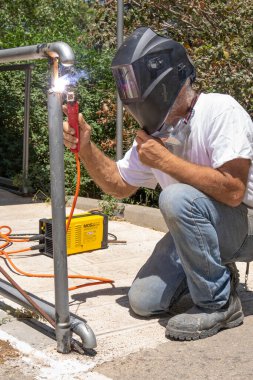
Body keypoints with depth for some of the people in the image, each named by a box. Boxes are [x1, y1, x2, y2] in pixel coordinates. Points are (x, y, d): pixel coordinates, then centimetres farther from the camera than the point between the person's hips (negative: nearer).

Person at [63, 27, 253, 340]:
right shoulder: (154, 130, 0)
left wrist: (164, 160, -27)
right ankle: (217, 274, 20)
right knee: (144, 302, -1)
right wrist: (85, 147, -7)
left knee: (177, 197, -34)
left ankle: (218, 304, -17)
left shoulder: (219, 111, -23)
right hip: (199, 229, 7)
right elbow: (119, 185, 10)